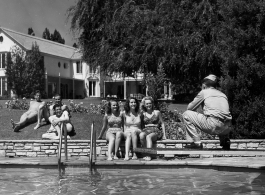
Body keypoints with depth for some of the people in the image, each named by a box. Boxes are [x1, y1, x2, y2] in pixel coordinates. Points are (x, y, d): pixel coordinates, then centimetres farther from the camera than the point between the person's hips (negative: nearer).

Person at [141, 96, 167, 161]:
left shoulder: (157, 112, 11)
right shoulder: (143, 114, 16)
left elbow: (162, 123, 13)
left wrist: (164, 135, 5)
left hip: (156, 131, -2)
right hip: (146, 130, 2)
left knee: (148, 137, -37)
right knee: (141, 135, -35)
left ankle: (148, 155, -49)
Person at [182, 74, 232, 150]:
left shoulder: (204, 92, 12)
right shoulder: (223, 94, 26)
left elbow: (189, 108, 16)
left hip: (213, 125, -6)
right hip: (226, 129, 6)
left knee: (186, 115, 8)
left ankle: (196, 142, 3)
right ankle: (225, 140, 17)